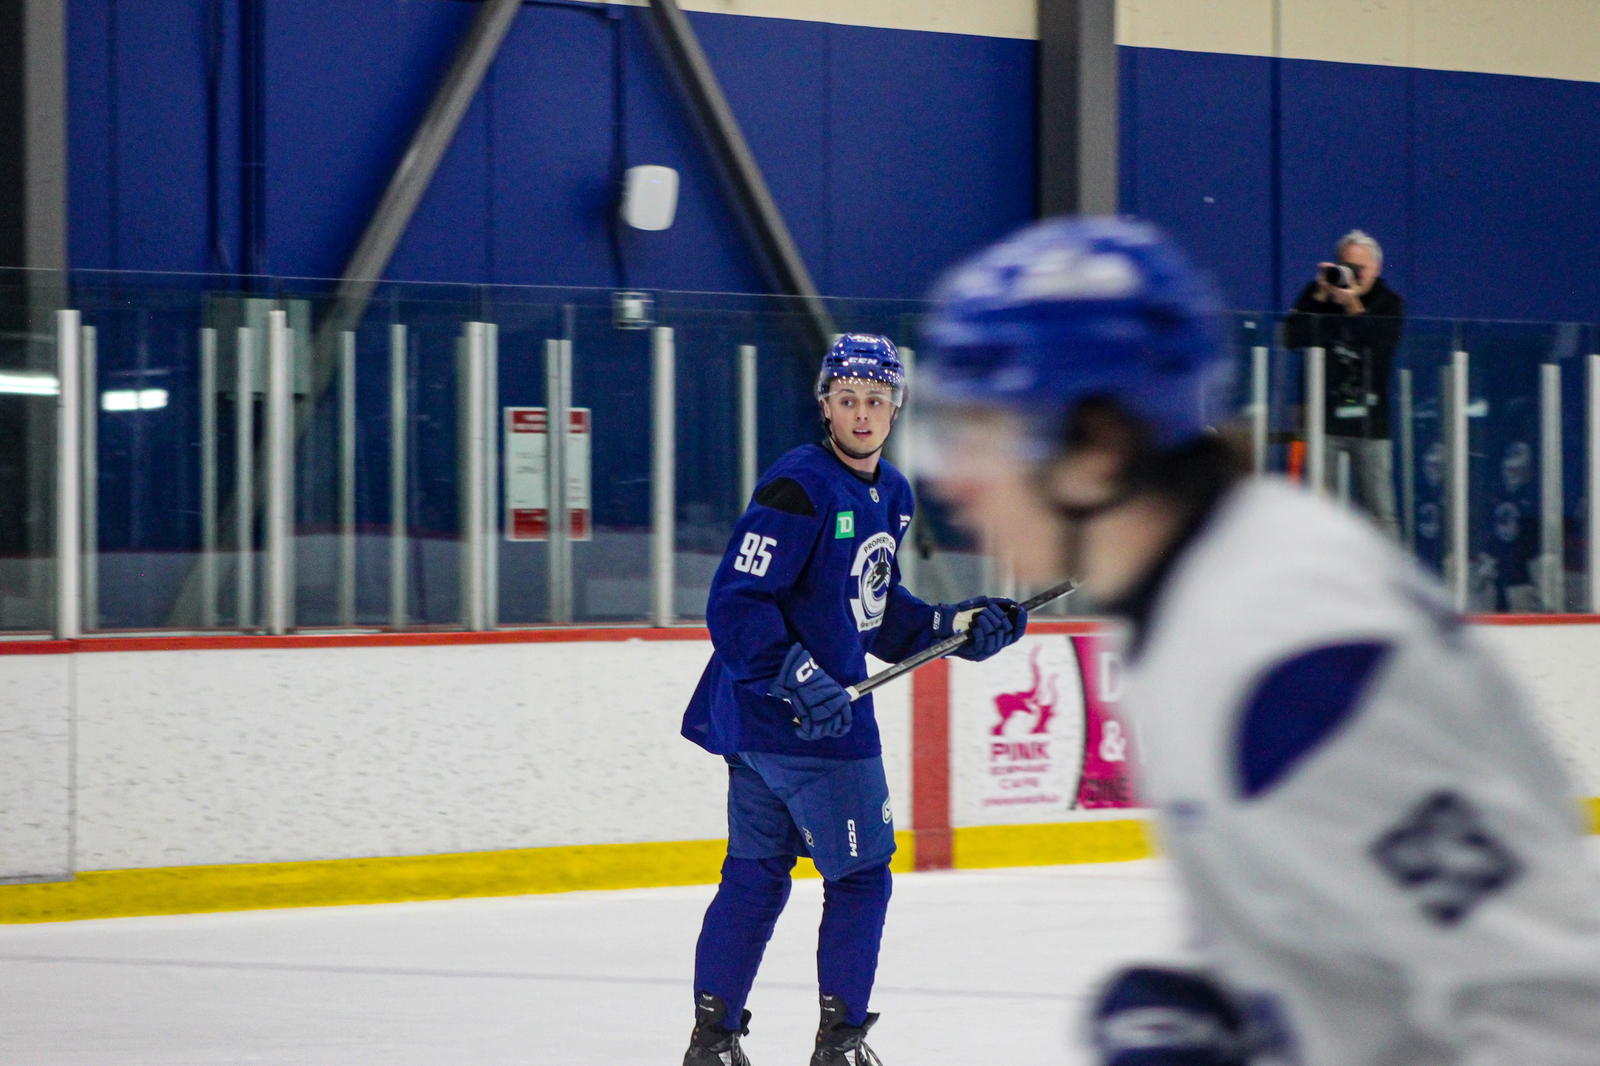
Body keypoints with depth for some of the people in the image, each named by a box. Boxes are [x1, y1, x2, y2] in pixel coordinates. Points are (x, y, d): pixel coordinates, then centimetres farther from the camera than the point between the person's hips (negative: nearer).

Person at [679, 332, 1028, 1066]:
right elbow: (735, 604, -21)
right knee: (859, 875, 0)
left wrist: (956, 626, 9)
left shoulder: (891, 496, 12)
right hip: (802, 726, -9)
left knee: (757, 874, 12)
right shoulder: (797, 488, -17)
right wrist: (800, 679, -28)